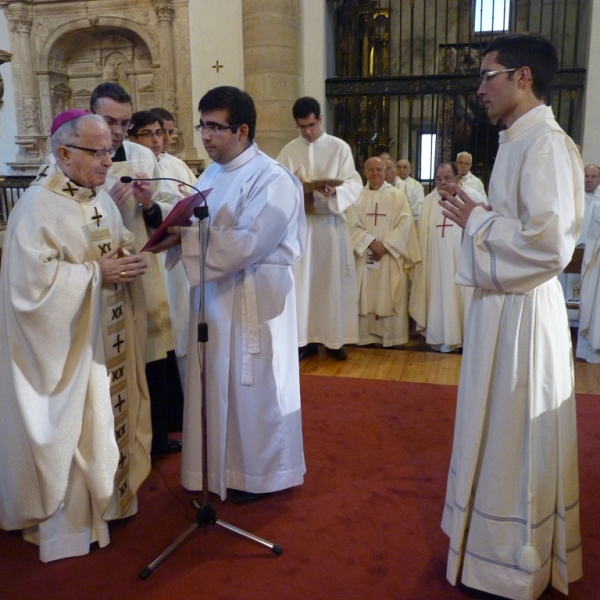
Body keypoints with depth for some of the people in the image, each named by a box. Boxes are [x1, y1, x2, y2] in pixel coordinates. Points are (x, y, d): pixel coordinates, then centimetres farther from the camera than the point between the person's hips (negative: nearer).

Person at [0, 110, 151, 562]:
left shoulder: (102, 199, 7)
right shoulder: (36, 207, -17)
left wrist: (127, 260, -7)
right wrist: (97, 274, -22)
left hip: (106, 340, 7)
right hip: (66, 345, -7)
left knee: (108, 418, 18)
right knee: (70, 432, 5)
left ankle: (107, 496, 37)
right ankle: (65, 525, 24)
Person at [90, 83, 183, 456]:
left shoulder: (144, 156, 5)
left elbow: (171, 212, 7)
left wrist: (150, 206, -13)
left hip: (145, 275, 4)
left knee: (156, 359, 13)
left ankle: (158, 437, 34)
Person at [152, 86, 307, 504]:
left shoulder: (272, 179, -14)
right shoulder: (211, 175, 11)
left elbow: (248, 243, -25)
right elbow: (195, 225, 10)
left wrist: (185, 238, -24)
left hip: (254, 298, -7)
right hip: (215, 294, 8)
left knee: (254, 385, 5)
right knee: (218, 383, 15)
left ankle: (264, 474, 25)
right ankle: (228, 466, 34)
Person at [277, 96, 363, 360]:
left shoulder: (340, 147, 1)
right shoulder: (289, 151, 6)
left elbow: (354, 183, -4)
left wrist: (335, 192, -24)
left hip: (331, 222, -1)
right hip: (300, 222, 1)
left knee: (333, 280, 4)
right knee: (302, 281, 2)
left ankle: (334, 338, 13)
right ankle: (305, 338, 10)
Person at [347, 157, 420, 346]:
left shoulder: (398, 196, 4)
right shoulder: (357, 196, 7)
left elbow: (404, 225, -4)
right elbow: (353, 226, -1)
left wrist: (385, 245, -14)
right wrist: (371, 242, -15)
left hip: (392, 256, -1)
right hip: (364, 255, 1)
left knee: (392, 299, -1)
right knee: (366, 297, 3)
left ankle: (392, 337, 8)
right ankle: (367, 336, 11)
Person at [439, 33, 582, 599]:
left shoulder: (546, 144, -18)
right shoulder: (518, 141, 12)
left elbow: (548, 243, -27)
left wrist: (476, 220, -15)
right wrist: (475, 214, 3)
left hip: (522, 310, -10)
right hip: (502, 303, 10)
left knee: (516, 438, 5)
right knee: (501, 433, 19)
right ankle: (503, 546, 39)